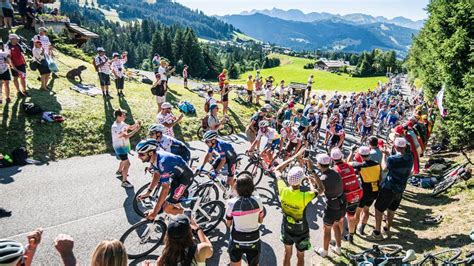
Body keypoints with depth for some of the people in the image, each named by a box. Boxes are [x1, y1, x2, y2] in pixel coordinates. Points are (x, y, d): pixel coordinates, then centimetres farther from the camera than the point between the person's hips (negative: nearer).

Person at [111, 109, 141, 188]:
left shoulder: (122, 123, 0)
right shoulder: (115, 127, -28)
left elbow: (130, 127, 7)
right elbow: (126, 136, -34)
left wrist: (136, 124, -12)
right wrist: (136, 130, -33)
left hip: (124, 146, 10)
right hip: (120, 147, -10)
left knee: (124, 160, 30)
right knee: (127, 164, -11)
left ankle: (119, 171, 56)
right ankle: (124, 181, -1)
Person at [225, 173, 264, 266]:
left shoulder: (232, 203, -20)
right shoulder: (257, 201, -15)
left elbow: (228, 224, -6)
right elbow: (260, 220, 0)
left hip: (236, 242, -1)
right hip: (254, 242, 1)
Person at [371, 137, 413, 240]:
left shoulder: (392, 159, -24)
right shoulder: (410, 157, -6)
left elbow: (384, 167, -5)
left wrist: (384, 154, 7)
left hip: (388, 188, -6)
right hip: (400, 189, 6)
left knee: (379, 208, 7)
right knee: (392, 209, 24)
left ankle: (377, 233, 11)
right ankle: (388, 228, 41)